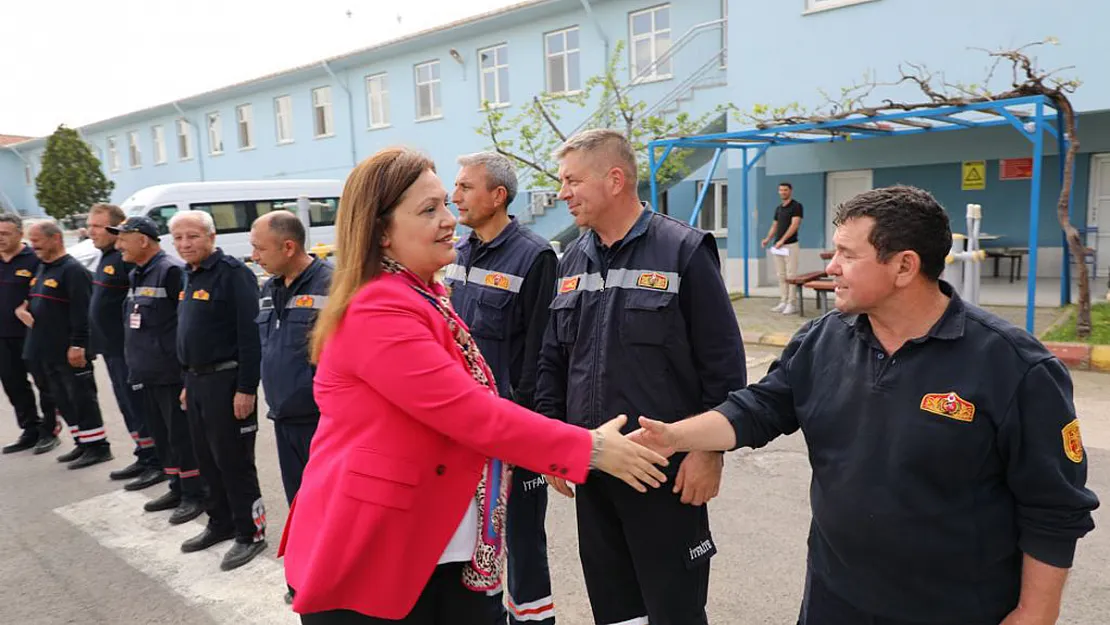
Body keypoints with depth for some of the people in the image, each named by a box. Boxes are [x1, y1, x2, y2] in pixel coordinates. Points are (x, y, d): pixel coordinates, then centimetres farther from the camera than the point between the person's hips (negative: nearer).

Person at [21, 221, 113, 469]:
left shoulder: (72, 270, -15)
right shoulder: (42, 269, 15)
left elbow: (81, 312, -21)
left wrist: (77, 345, -24)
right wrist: (25, 310, 6)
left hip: (70, 352, -10)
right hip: (47, 350, 10)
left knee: (82, 398, -3)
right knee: (63, 399, 14)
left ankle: (98, 446, 5)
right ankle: (82, 443, 24)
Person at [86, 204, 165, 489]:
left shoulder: (127, 259, -18)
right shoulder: (107, 258, 14)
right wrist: (98, 340, 20)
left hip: (128, 349, -10)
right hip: (112, 348, 10)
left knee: (140, 407, -3)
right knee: (128, 407, 16)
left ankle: (157, 463, 6)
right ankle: (144, 458, 26)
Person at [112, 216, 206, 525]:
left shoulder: (172, 271, -15)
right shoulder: (136, 275, 15)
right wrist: (135, 364, 20)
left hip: (171, 374, -9)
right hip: (145, 373, 9)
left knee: (182, 436, -1)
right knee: (161, 436, 16)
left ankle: (194, 494, 11)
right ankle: (177, 488, 29)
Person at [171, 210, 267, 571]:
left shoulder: (232, 273, -16)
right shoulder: (189, 276, 13)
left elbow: (250, 335, -21)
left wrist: (246, 388, -23)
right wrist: (189, 381, 20)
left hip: (226, 380, -9)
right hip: (197, 380, 9)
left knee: (234, 461, -1)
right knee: (207, 459, 18)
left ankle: (250, 533, 13)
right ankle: (221, 524, 33)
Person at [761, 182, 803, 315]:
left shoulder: (796, 206, -6)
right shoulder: (778, 208, 16)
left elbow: (794, 225, -16)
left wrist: (782, 240, -25)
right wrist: (768, 238, -1)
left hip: (790, 245, -7)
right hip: (778, 246, 7)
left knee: (791, 276, -5)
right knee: (781, 276, 8)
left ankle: (792, 304, -2)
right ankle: (783, 302, 13)